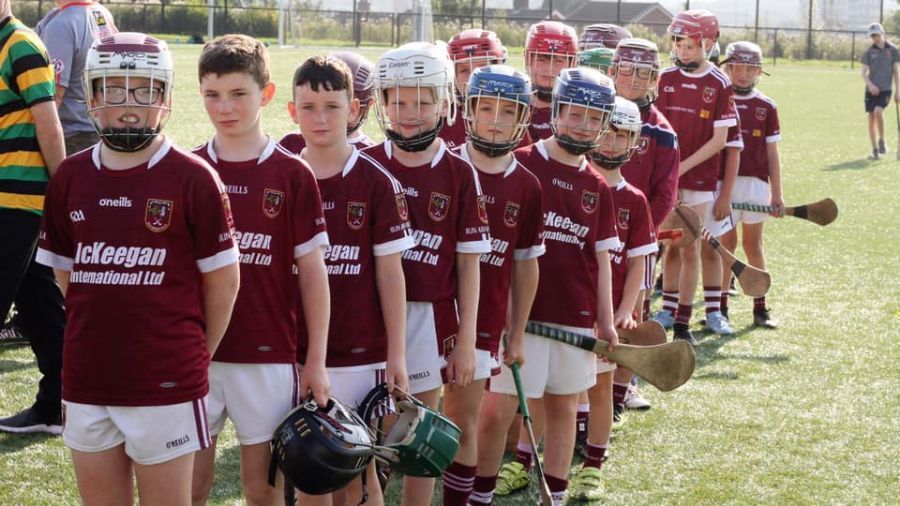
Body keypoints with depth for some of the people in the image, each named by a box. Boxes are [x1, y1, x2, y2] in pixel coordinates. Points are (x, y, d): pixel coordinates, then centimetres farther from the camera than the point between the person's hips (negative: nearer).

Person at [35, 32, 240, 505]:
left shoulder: (193, 178, -8)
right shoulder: (70, 177, 5)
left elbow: (222, 277, -2)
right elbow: (66, 272, 14)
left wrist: (198, 354, 4)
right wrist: (102, 334, 11)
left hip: (166, 386, -4)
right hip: (86, 383, 4)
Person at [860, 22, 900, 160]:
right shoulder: (869, 52, 4)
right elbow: (864, 71, 0)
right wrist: (870, 84, -19)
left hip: (886, 88, -2)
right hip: (871, 90, 2)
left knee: (878, 111, -25)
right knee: (871, 119, 2)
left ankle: (881, 141, -6)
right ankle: (875, 150, 10)